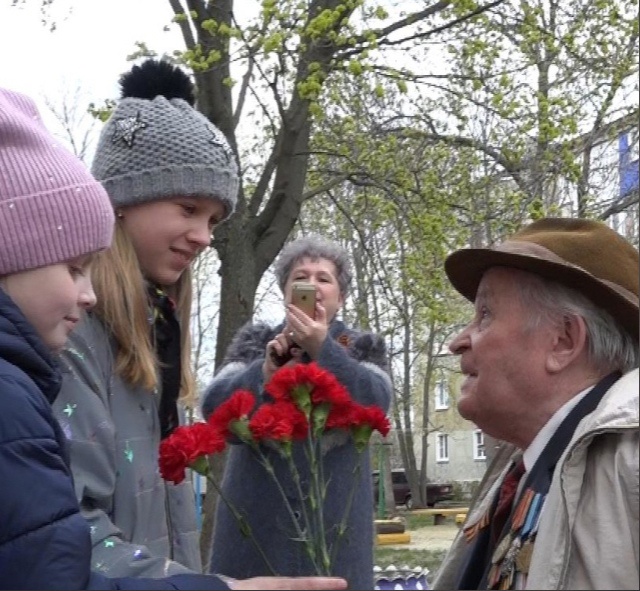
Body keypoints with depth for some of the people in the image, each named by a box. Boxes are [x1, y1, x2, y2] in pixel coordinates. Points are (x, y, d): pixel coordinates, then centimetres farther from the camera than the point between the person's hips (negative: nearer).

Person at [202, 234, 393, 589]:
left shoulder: (364, 347, 10)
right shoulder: (255, 340, 11)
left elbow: (377, 403, -10)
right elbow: (213, 404, -3)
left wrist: (323, 348, -19)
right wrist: (265, 371, -18)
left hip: (333, 517, 0)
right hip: (257, 516, 1)